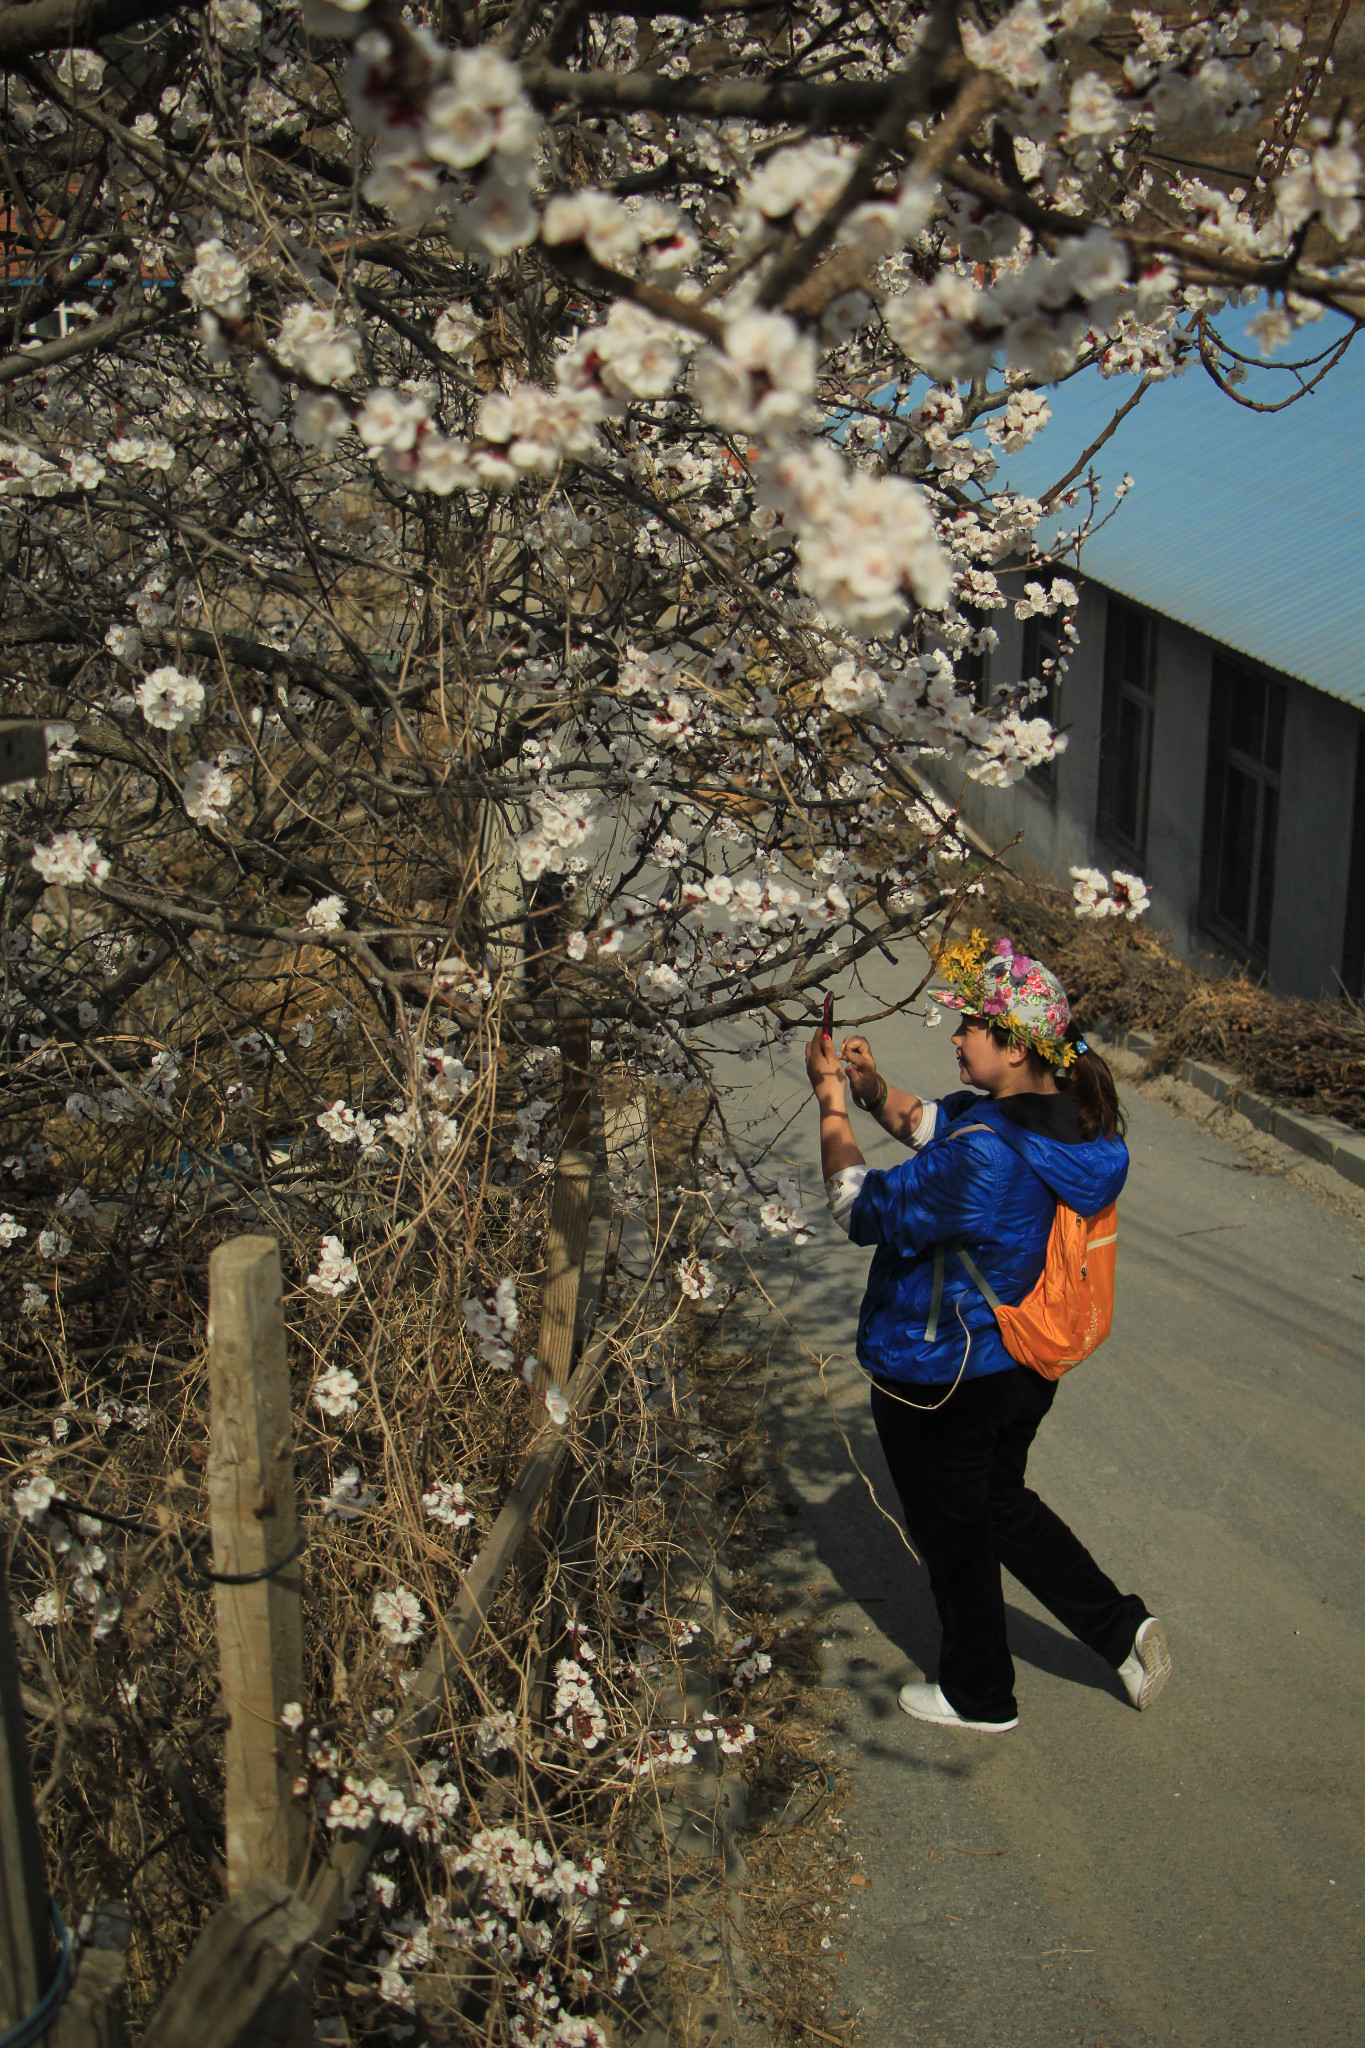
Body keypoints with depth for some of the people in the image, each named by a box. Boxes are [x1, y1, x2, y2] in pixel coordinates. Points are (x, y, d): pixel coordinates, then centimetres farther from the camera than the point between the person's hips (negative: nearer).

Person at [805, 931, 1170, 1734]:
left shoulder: (984, 1158, -34)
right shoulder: (1071, 1119, -5)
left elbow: (866, 1210, -23)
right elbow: (937, 1124, 8)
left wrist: (834, 1105, -14)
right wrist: (876, 1089, -8)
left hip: (942, 1381, -8)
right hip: (1022, 1365, 8)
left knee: (953, 1532, 15)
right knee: (1001, 1501, 30)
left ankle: (980, 1695, 36)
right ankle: (1125, 1627, 29)